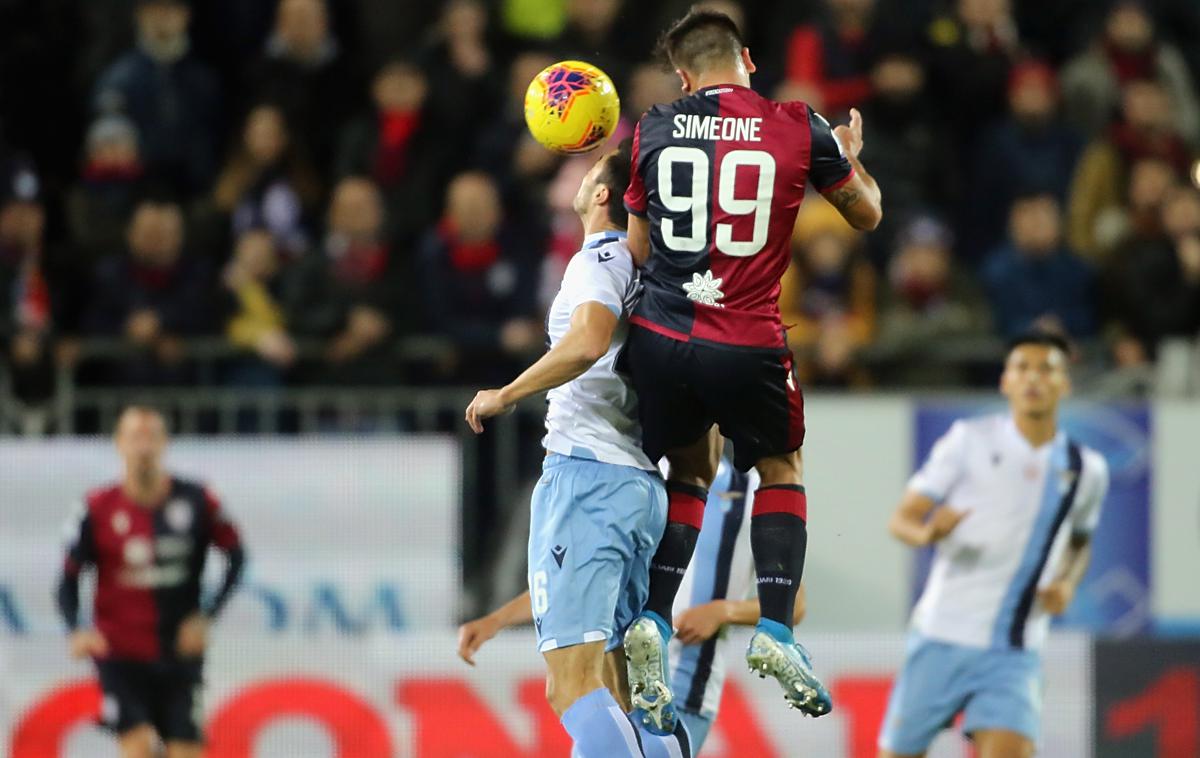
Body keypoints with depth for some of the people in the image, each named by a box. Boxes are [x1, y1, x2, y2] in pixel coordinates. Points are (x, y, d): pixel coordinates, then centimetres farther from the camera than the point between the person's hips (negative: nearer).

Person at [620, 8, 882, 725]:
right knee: (780, 470, 21)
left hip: (660, 338, 2)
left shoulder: (655, 131, 1)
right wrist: (850, 155, 34)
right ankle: (776, 628, 5)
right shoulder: (799, 128, -2)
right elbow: (868, 214, 15)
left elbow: (638, 250, 9)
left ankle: (654, 620, 6)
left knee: (691, 473, 24)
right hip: (747, 345, -2)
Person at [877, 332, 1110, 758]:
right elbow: (901, 520, -3)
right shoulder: (970, 441, -2)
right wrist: (927, 533, -27)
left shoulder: (1086, 471, 6)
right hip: (943, 638, -1)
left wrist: (1067, 583, 4)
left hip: (1014, 655, 1)